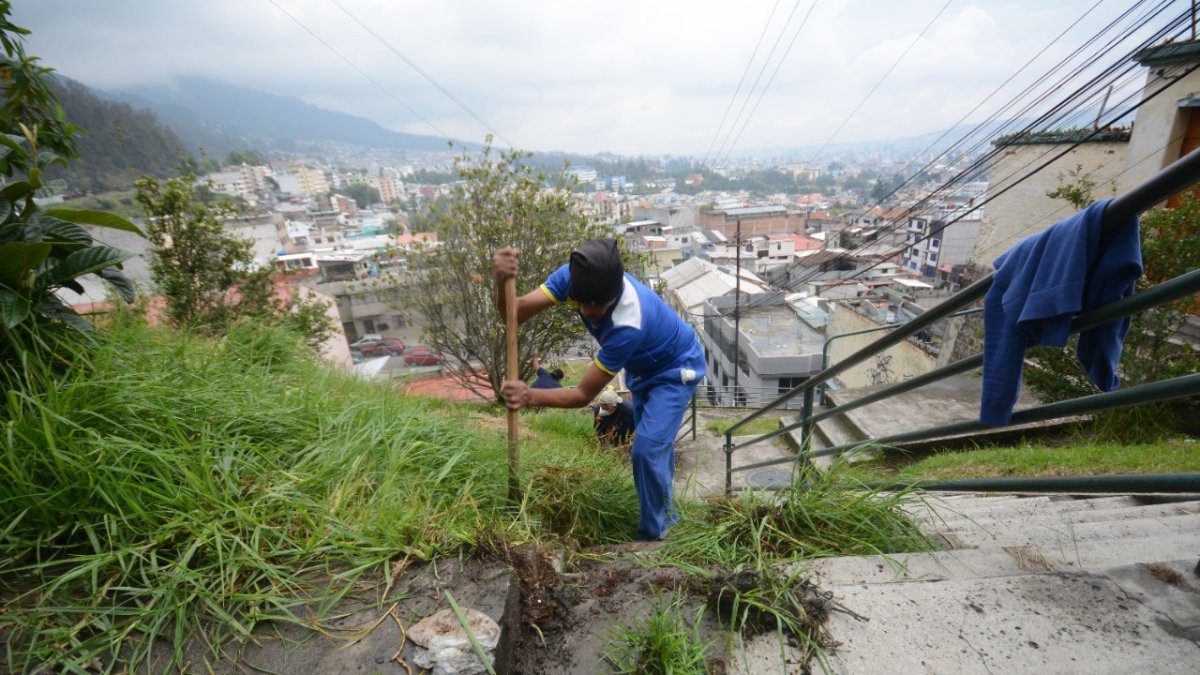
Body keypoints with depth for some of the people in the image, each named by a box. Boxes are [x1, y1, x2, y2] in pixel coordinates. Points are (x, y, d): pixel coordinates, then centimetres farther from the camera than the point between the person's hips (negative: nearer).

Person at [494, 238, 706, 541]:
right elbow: (516, 312, -33)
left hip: (676, 369, -7)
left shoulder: (629, 324, -45)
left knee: (646, 450, -14)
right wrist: (502, 281, -53)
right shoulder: (573, 276, -28)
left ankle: (653, 534, 11)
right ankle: (665, 510, 48)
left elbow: (584, 394, -38)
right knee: (655, 443, 22)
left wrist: (530, 396, -51)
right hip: (643, 366, 7)